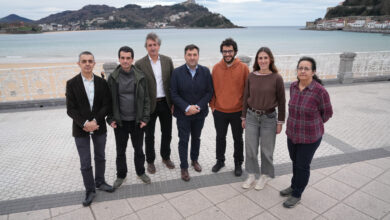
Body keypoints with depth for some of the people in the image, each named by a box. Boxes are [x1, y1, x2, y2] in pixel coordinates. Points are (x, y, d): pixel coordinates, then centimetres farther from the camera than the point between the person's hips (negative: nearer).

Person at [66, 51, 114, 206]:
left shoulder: (102, 82, -1)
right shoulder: (72, 83, -5)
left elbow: (106, 105, -5)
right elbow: (71, 109, -8)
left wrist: (95, 121, -17)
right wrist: (84, 123, -20)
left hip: (99, 127, 2)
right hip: (81, 129, -2)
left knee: (100, 157, 17)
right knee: (85, 163, 5)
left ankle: (100, 182, 37)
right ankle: (90, 190, 22)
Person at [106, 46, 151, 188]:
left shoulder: (140, 77, -4)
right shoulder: (113, 78, -4)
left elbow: (146, 99, 0)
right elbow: (109, 100, 2)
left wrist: (145, 118, -6)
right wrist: (110, 119, -5)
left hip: (137, 121, 0)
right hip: (120, 121, 0)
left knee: (139, 149, 15)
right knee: (120, 151, 14)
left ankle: (140, 172, 36)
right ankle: (121, 175, 33)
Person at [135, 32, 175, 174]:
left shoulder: (167, 61, 2)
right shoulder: (140, 64, -7)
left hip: (165, 103, 3)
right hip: (149, 105, -2)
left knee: (167, 133, 16)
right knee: (149, 135, 12)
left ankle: (166, 157, 37)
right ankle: (150, 161, 30)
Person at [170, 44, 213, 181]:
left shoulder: (205, 71, -3)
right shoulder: (177, 72, -8)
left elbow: (209, 92, -3)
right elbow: (174, 94, -9)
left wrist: (198, 107, -15)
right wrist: (187, 107, -19)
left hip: (199, 113, 2)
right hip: (183, 114, -2)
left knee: (196, 138, 19)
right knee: (183, 140, 5)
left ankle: (194, 160, 40)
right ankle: (184, 167, 19)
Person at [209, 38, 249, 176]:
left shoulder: (243, 68, -7)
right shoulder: (216, 68, 0)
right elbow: (212, 88, 5)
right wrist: (212, 105, 2)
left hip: (238, 112, -2)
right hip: (219, 111, 2)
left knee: (238, 139, 12)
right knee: (220, 137, 16)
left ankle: (238, 164, 30)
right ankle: (220, 161, 35)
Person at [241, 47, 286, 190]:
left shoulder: (276, 78, -9)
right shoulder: (251, 76, -1)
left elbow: (281, 101, -4)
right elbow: (246, 97, 6)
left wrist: (280, 122, -2)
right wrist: (244, 117, 8)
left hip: (269, 118, -2)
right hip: (251, 116, 3)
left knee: (266, 150, 11)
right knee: (250, 149, 11)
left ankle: (265, 176, 33)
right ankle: (251, 175, 31)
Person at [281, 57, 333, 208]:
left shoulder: (320, 91, -22)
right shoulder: (293, 86, -5)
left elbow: (327, 113, -7)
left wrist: (312, 125, 6)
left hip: (310, 137, -5)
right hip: (293, 133, 5)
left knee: (302, 166, 10)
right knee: (295, 162, 22)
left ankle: (297, 194, 31)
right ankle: (294, 186, 45)